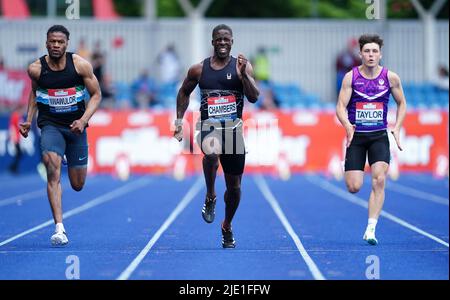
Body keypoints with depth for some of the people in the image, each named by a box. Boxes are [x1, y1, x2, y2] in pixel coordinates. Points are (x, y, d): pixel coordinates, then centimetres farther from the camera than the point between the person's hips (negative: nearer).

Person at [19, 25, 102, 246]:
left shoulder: (80, 65, -10)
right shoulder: (35, 69, -6)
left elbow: (96, 95, -2)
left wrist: (83, 120, -16)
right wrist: (28, 120, 6)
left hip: (76, 127, 1)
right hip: (50, 125, -1)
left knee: (78, 185, 8)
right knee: (52, 169, -28)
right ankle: (59, 228, -28)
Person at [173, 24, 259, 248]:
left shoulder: (242, 66, 0)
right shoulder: (199, 69, 3)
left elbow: (254, 98, -10)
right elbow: (184, 92, 19)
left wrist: (244, 74, -22)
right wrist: (179, 119, 11)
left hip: (233, 129, 1)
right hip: (209, 127, -1)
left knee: (234, 186, 9)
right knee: (211, 153, -38)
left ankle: (227, 226, 34)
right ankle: (210, 197, -13)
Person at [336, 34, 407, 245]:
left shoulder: (390, 77, 0)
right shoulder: (351, 77, -4)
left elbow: (402, 104, 13)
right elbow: (341, 106, -6)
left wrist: (397, 128, 0)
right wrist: (347, 125, -26)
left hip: (379, 136, 1)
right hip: (356, 136, -1)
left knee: (379, 181, -16)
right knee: (354, 187, -6)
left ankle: (371, 229, -12)